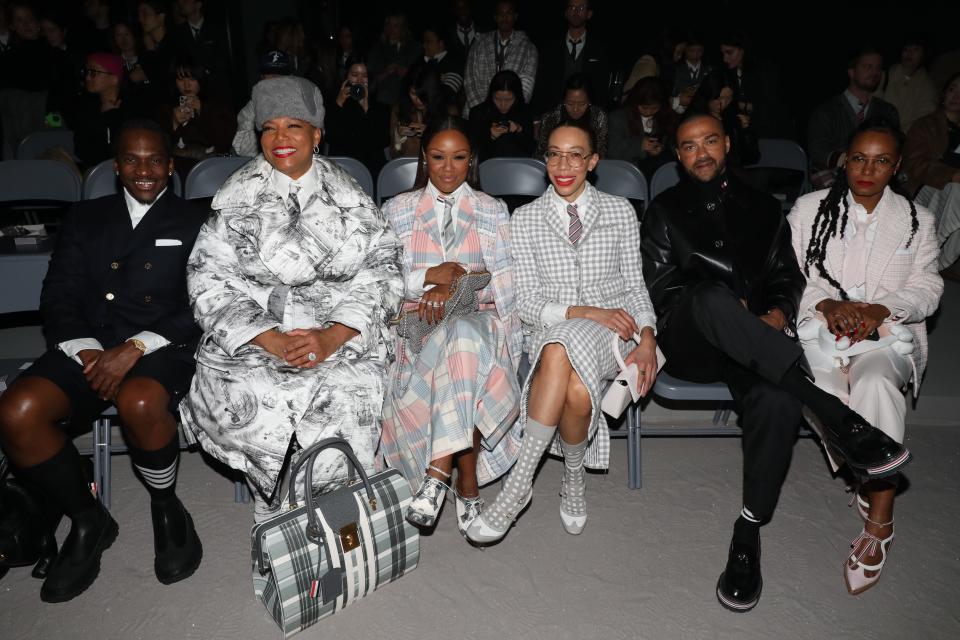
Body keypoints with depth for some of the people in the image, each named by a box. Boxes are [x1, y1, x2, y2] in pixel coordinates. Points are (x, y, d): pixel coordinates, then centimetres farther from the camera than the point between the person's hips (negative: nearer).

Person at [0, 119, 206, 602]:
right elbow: (58, 297, 11)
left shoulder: (193, 223, 10)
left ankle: (166, 508, -5)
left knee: (139, 404, -36)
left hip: (162, 347, -3)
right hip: (88, 347, 4)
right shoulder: (84, 219, 19)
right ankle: (87, 520, 0)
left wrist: (135, 348, -15)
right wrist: (86, 350, -9)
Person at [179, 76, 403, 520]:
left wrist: (332, 337, -15)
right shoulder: (237, 199, 8)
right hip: (253, 337, 0)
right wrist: (273, 341, -14)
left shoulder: (349, 197, 10)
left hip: (342, 337, 0)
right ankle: (276, 514, 0)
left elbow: (381, 273, 2)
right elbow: (210, 283, 0)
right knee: (255, 404, -28)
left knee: (350, 398, -27)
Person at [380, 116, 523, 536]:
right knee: (461, 353, -36)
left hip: (479, 318, 0)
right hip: (418, 321, 0)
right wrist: (430, 275, -12)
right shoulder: (398, 210, 14)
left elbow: (507, 282, 4)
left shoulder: (493, 211, 14)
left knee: (464, 338, -39)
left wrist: (459, 286, -14)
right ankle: (467, 486, -30)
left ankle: (438, 473, -35)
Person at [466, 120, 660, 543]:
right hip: (551, 332, 0)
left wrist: (646, 335, -8)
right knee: (577, 390, -37)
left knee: (562, 350, -36)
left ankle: (519, 484, -22)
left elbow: (635, 286, 11)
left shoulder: (620, 211, 11)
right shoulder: (525, 219, 7)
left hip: (612, 332, 0)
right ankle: (573, 484, -16)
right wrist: (581, 311, -17)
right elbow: (525, 302, -1)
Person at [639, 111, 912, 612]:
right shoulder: (664, 211, 14)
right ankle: (836, 416, -38)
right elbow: (660, 289, 4)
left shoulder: (761, 209, 22)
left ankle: (749, 531, -18)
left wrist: (779, 312, -5)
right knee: (712, 297, -39)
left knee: (778, 400, -34)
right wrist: (729, 310, -8)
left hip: (751, 350, 2)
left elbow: (788, 275, 18)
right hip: (688, 343, -2)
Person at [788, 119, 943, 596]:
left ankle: (878, 521, -28)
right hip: (821, 324, 0)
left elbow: (927, 289, 7)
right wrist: (826, 303, -14)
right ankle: (874, 485, -15)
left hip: (888, 327, 0)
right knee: (823, 385, -34)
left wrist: (881, 308, -13)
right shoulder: (809, 208, 12)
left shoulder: (917, 220, 16)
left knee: (875, 379, -35)